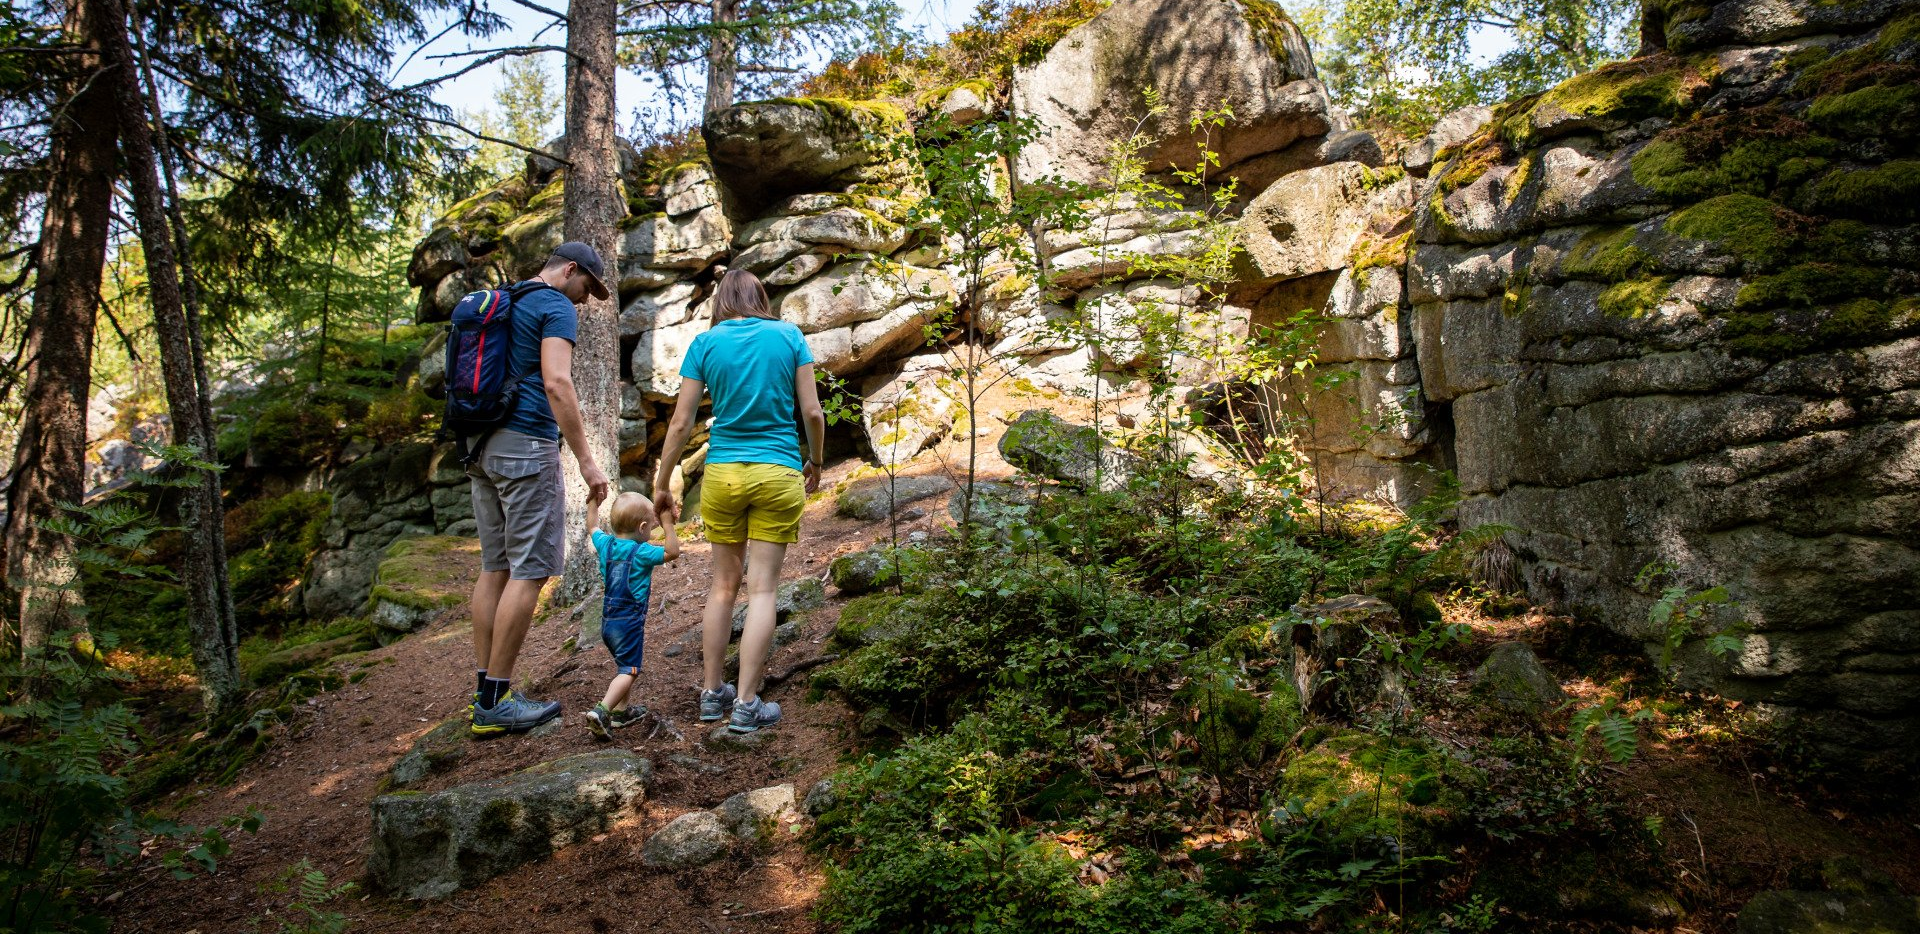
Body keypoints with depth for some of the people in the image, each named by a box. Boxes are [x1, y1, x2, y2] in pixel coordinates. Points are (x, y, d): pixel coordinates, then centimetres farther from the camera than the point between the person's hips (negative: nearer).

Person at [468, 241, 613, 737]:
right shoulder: (556, 307, -7)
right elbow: (556, 384, -19)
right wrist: (587, 461, -19)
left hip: (485, 445, 9)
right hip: (527, 443, -9)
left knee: (495, 567, 10)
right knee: (530, 570, -6)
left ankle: (485, 691, 12)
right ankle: (496, 702, -6)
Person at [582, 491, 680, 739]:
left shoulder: (606, 544, 4)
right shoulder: (641, 552, -16)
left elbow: (593, 527, 23)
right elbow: (672, 552, -24)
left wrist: (593, 502, 35)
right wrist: (668, 524, -22)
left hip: (607, 621, 8)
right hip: (630, 622, -8)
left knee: (622, 665, 24)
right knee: (628, 670, -5)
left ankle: (621, 710, 32)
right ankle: (602, 711, -21)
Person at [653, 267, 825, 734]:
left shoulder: (705, 343, 3)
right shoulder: (789, 336, 2)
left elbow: (680, 424, 1)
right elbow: (812, 411, 1)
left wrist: (662, 485, 9)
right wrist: (815, 462, 17)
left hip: (722, 472, 1)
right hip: (778, 472, -1)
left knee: (723, 584, 13)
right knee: (762, 589, 0)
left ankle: (712, 692, 19)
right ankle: (746, 704, 0)